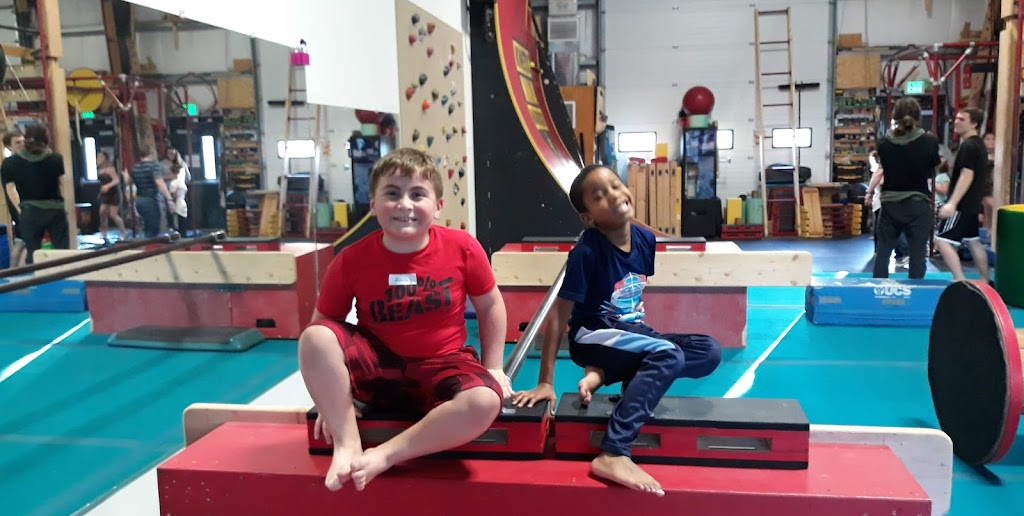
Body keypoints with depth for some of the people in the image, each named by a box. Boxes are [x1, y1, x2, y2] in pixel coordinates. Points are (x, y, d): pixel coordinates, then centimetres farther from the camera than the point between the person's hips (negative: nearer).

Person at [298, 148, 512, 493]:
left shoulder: (462, 248, -11)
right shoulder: (351, 260, -11)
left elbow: (490, 306, 4)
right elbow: (323, 322, -1)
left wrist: (493, 368, 6)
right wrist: (331, 393, -5)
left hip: (442, 366, 0)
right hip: (378, 365, 1)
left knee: (485, 402, -33)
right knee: (314, 338, -25)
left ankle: (383, 456, -19)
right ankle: (348, 445, -15)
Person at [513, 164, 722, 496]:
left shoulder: (645, 239, -3)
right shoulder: (586, 252, -20)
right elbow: (558, 316, -19)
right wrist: (545, 382, -19)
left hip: (631, 333, 7)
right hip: (592, 337, -7)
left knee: (709, 353, -9)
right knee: (667, 355, -30)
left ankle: (603, 374, -11)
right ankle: (612, 455, -33)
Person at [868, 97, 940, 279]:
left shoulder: (884, 143, -4)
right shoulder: (930, 141, -8)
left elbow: (884, 168, 6)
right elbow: (932, 171, 3)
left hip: (890, 204, 2)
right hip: (918, 204, -2)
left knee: (882, 251, 12)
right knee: (917, 254, 5)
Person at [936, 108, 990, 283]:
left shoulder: (968, 146, -17)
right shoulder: (978, 144, 16)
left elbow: (967, 176, -25)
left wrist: (952, 203, -30)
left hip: (963, 204, -11)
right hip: (971, 203, 11)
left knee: (942, 241, -14)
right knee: (973, 242, 18)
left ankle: (960, 281, -17)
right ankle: (985, 281, 26)